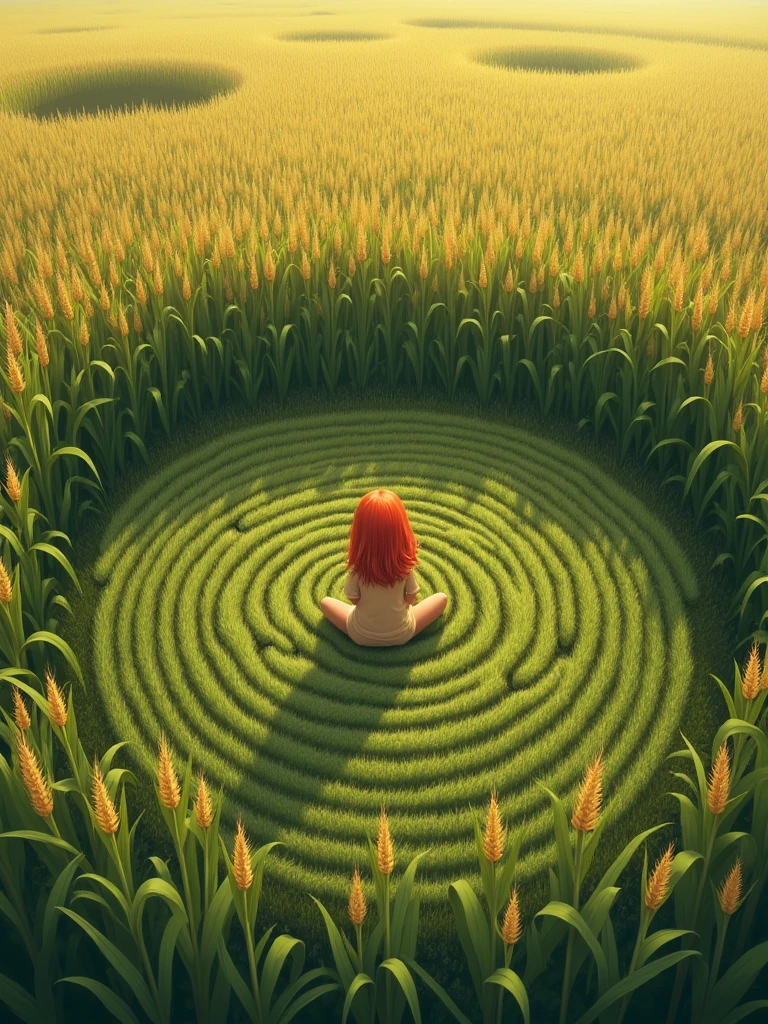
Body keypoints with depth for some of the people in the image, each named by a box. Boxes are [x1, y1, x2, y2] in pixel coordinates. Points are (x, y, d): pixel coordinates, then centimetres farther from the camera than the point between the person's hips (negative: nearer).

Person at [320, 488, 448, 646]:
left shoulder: (356, 565, -26)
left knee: (325, 602, 27)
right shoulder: (406, 563, -24)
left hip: (361, 636, 1)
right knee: (442, 598, 19)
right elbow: (411, 598, -8)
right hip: (402, 635, 0)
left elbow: (354, 600, -9)